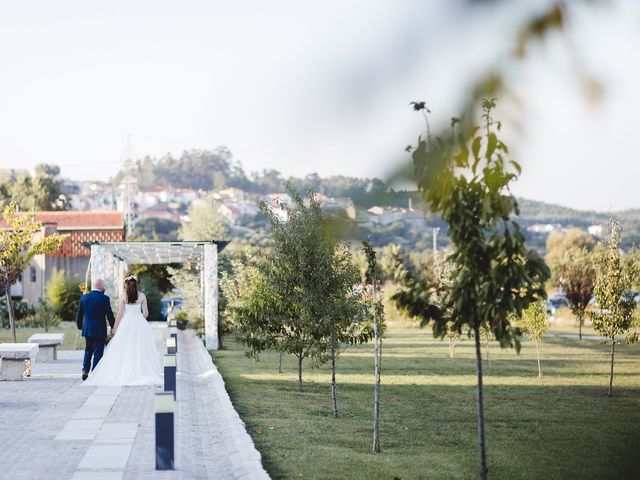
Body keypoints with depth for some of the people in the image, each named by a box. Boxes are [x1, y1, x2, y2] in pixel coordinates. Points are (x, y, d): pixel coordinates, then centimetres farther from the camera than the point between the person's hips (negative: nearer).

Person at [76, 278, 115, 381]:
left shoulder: (84, 297, 3)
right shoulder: (104, 298, -11)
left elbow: (79, 314, 8)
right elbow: (109, 315, -9)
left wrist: (79, 326, 22)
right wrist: (113, 327, 4)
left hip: (87, 329, 4)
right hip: (100, 330, -4)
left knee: (88, 350, 19)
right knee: (98, 352, 2)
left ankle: (85, 371, 9)